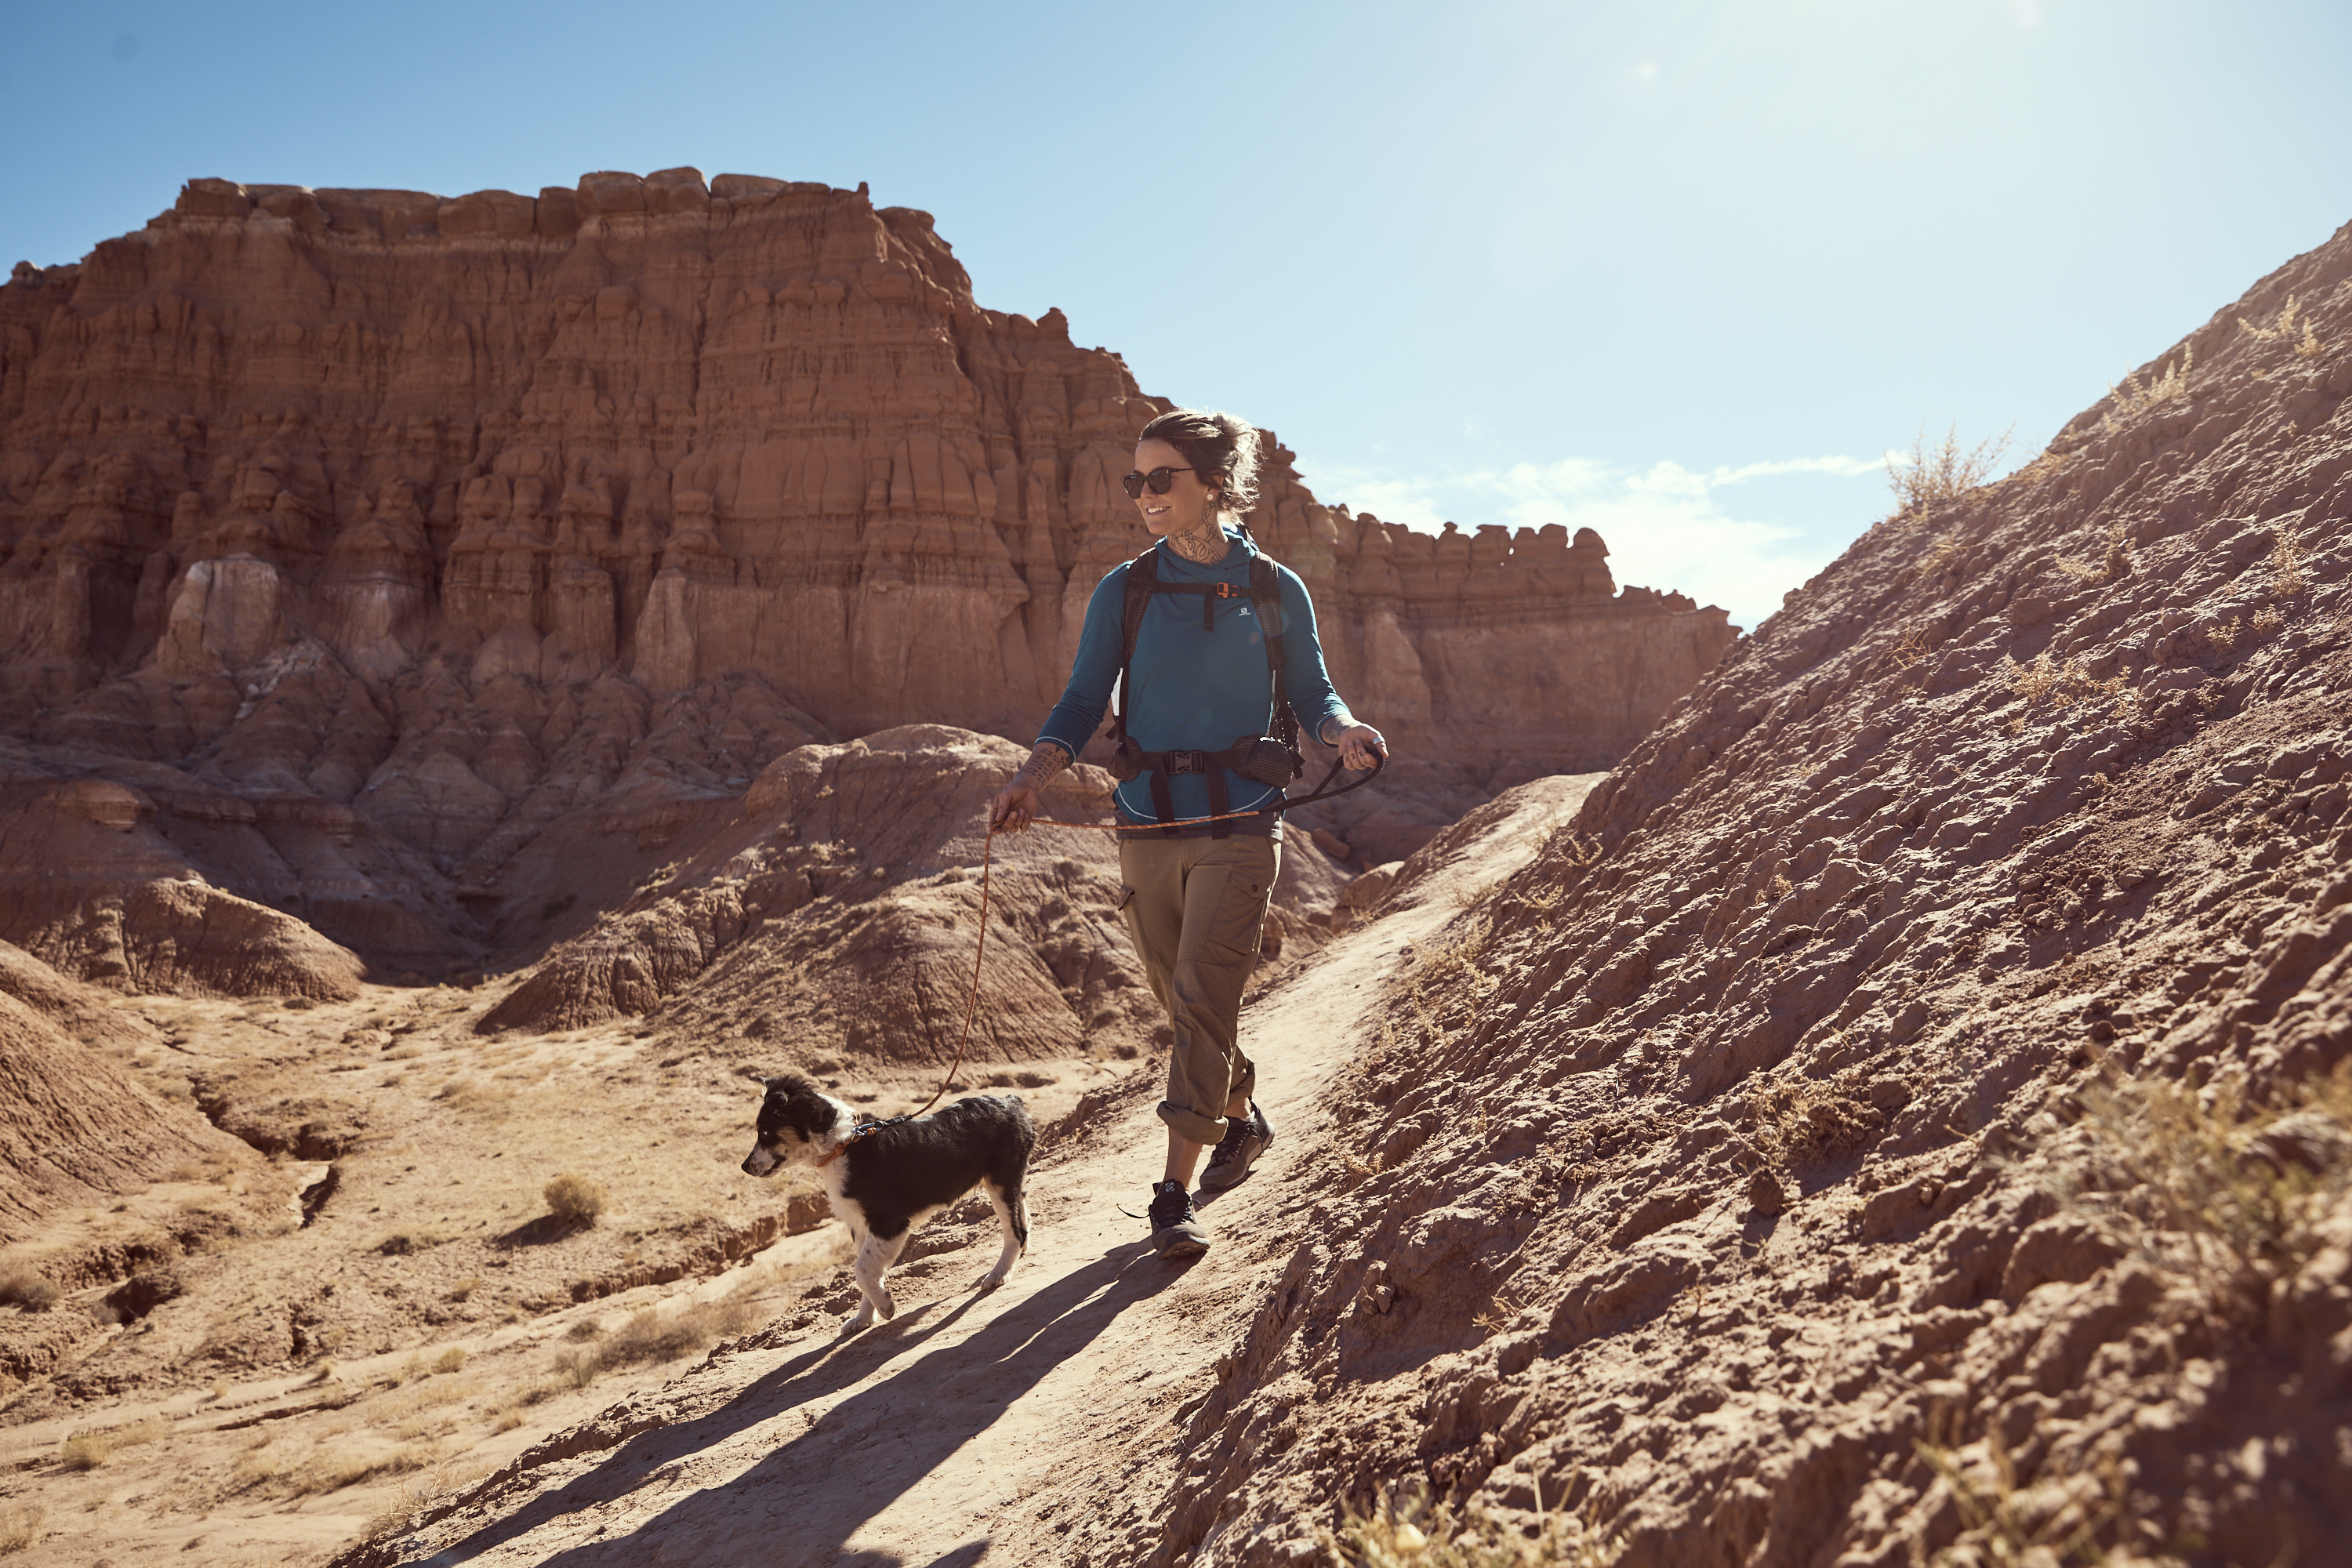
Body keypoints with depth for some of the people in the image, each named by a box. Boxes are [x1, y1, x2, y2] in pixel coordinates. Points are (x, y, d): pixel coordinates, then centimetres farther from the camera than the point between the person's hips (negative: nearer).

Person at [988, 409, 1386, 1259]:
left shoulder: (1276, 591, 2)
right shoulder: (1122, 592, 5)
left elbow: (1309, 692, 9)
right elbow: (1084, 700, 3)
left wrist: (1343, 728, -14)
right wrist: (1036, 773, -13)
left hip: (1239, 823, -3)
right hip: (1149, 823, 3)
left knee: (1202, 997, -12)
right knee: (1180, 997, 13)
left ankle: (1175, 1193, -6)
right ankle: (1242, 1117, 39)